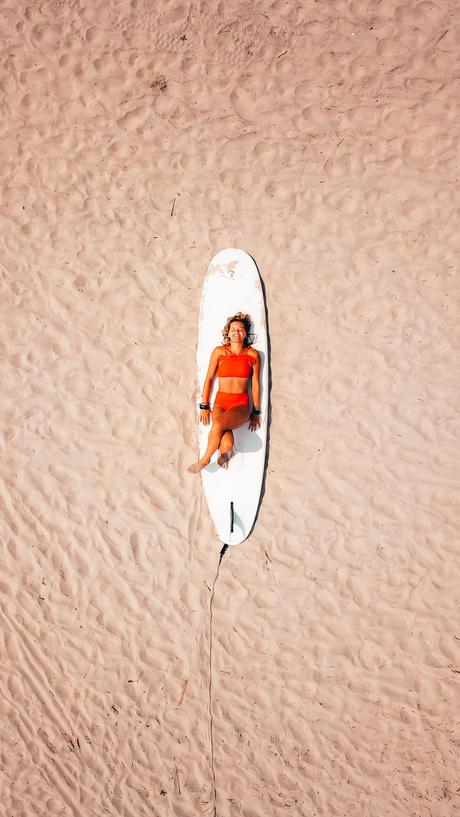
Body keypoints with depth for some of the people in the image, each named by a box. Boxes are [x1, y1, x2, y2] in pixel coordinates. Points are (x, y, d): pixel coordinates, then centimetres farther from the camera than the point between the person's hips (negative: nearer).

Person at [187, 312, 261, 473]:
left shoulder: (253, 355, 6)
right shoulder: (219, 351, 6)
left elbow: (255, 384, 9)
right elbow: (209, 379, 9)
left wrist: (256, 412, 9)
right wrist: (204, 406, 6)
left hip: (241, 405, 0)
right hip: (220, 402, 0)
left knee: (218, 424, -35)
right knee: (227, 444, -30)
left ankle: (204, 460, -11)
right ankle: (224, 451, 8)